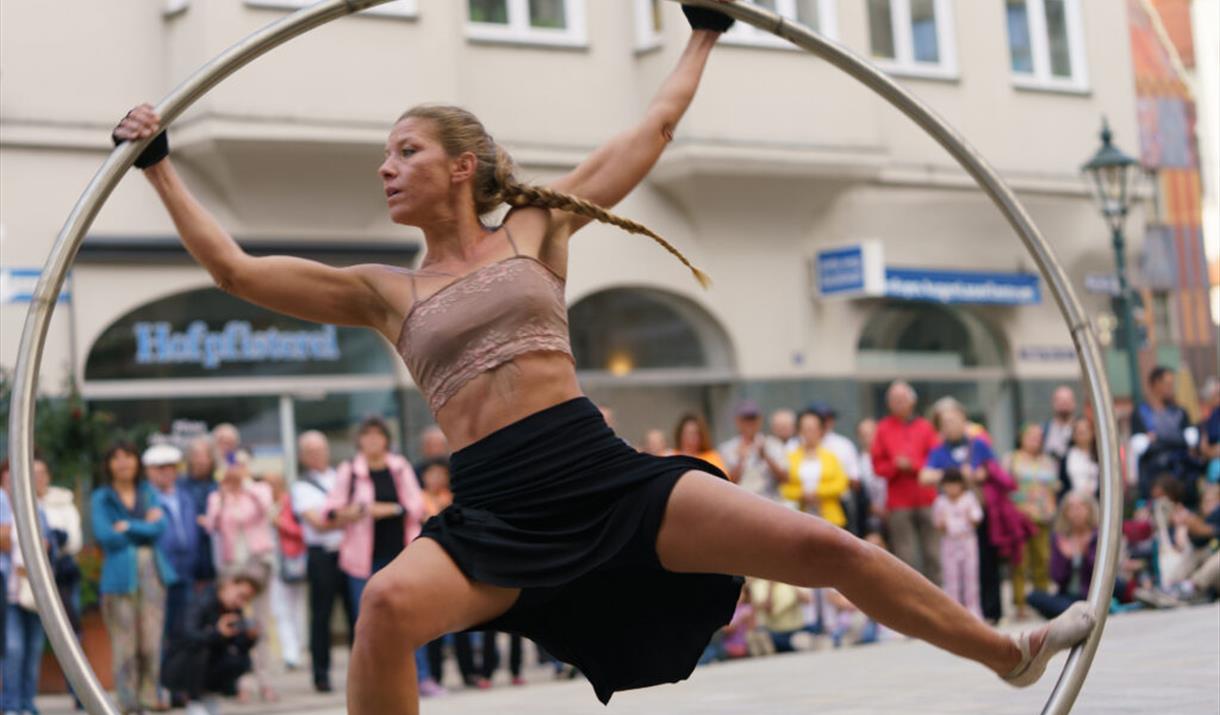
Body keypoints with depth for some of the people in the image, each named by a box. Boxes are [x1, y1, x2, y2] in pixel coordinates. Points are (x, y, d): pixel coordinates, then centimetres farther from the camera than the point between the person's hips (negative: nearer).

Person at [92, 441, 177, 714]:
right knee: (124, 638, -6)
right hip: (120, 574, -2)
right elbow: (105, 536, -7)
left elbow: (160, 527, 0)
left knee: (152, 637, -3)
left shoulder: (149, 493, 15)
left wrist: (127, 527, -6)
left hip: (152, 570, 2)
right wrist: (144, 527, -2)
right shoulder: (101, 499, 7)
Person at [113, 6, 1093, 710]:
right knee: (389, 602, -33)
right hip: (494, 511, 0)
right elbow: (234, 269, 11)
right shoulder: (385, 293, 13)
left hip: (604, 472, 0)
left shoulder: (536, 231, 12)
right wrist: (159, 164, 12)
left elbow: (653, 130, 19)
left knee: (825, 549, -6)